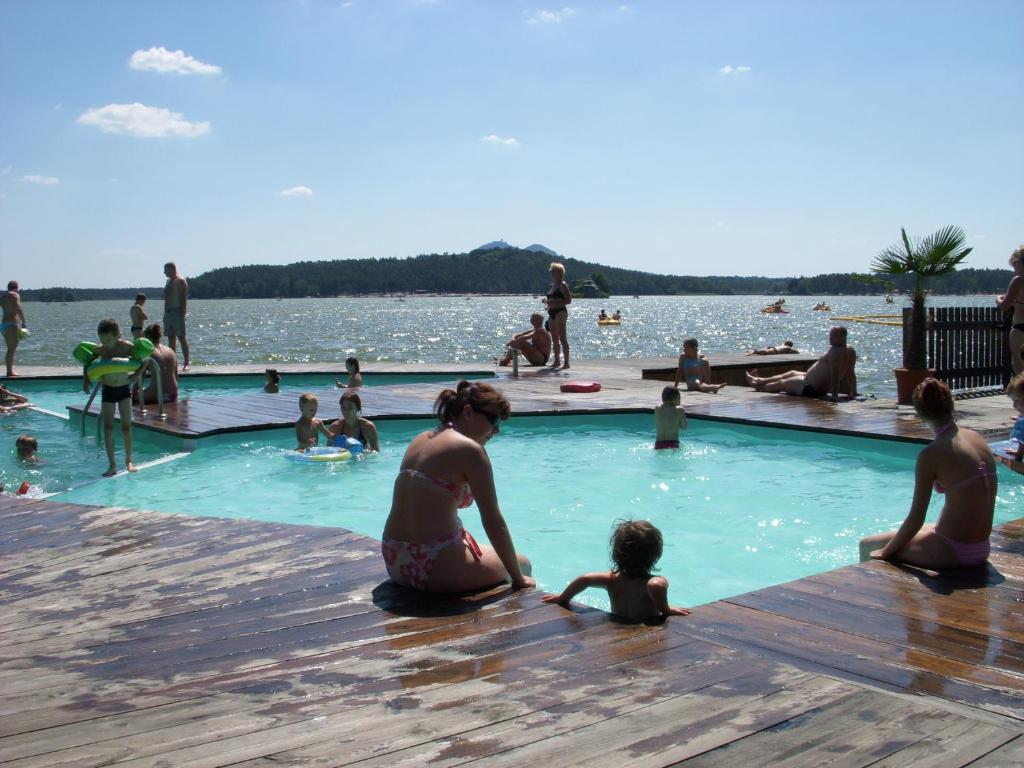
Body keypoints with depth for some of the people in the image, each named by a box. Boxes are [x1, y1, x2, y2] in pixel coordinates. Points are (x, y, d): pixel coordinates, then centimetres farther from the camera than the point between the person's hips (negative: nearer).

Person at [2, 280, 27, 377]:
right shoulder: (14, 295, -7)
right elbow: (19, 309, -20)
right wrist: (24, 322, -19)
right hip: (12, 324, -8)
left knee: (11, 349, 15)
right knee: (12, 349, -8)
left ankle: (10, 371, 15)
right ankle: (9, 372, -10)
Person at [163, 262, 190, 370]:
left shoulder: (181, 281, -7)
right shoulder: (169, 281, 18)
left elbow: (184, 298, -14)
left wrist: (183, 313, -21)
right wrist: (165, 313, 15)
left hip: (177, 312, -9)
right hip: (168, 312, 9)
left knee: (182, 337, -9)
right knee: (171, 338, 8)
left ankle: (187, 362, -9)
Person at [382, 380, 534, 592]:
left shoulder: (420, 440, 12)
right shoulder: (469, 449, -11)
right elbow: (494, 522, -13)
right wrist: (519, 579, -4)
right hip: (434, 567, -8)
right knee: (522, 563, 16)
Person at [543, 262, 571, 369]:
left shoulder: (563, 285, -8)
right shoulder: (552, 285, 18)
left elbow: (568, 300, -15)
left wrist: (554, 302, -23)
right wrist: (546, 300, 7)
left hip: (560, 312, -9)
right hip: (552, 313, 9)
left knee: (562, 338, -11)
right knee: (554, 339, 11)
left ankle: (566, 362, -12)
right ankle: (557, 361, 18)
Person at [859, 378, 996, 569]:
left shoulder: (932, 454, -18)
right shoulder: (978, 439, 3)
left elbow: (916, 519, -15)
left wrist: (885, 552, -2)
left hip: (953, 552, -8)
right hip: (981, 550, 8)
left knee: (867, 545, 9)